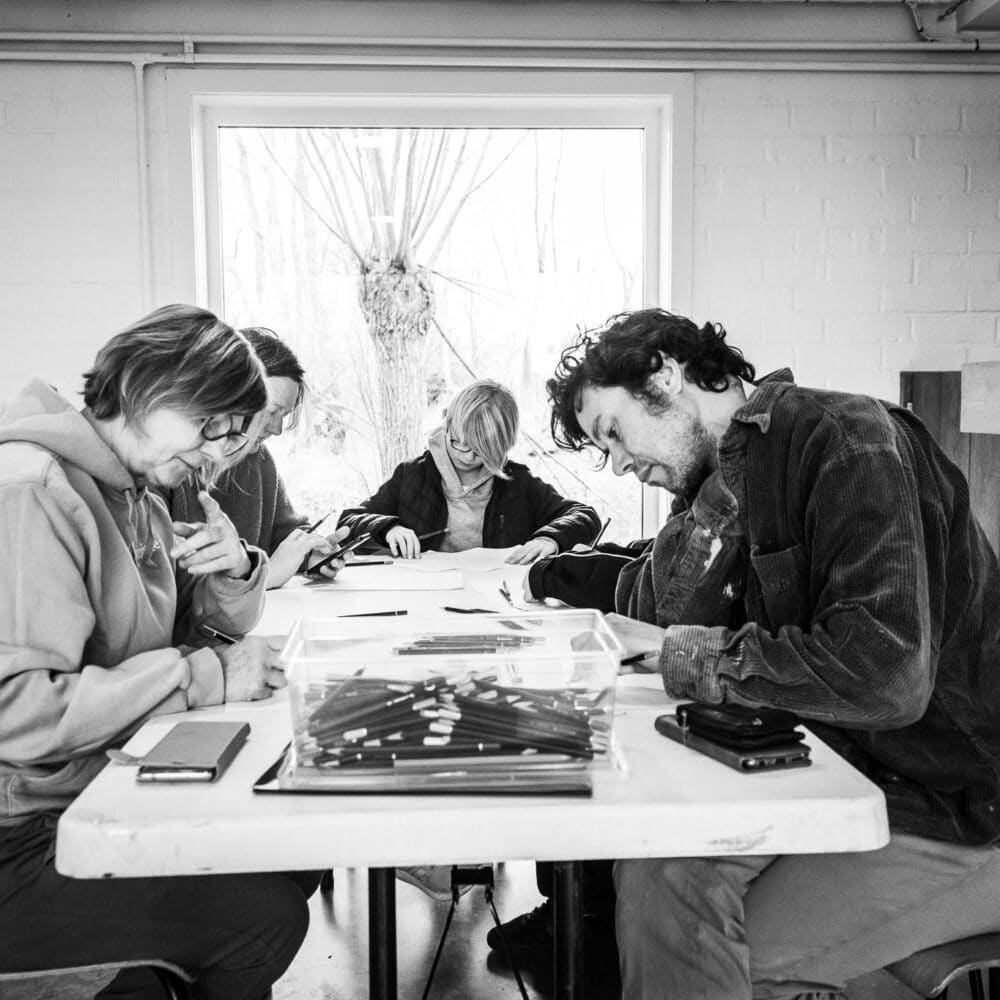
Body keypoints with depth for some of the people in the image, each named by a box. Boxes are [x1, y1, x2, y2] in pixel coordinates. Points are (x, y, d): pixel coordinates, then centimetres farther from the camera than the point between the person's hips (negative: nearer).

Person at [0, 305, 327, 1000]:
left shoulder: (136, 491, 9)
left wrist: (235, 570, -6)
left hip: (110, 791, 9)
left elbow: (220, 620, 17)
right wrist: (206, 675, -24)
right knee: (264, 917, -17)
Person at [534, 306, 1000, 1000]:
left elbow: (885, 674, -30)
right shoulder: (740, 468, 7)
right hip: (845, 770, 6)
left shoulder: (846, 437, -18)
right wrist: (726, 484, -16)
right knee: (659, 868, -14)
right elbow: (672, 610, -2)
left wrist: (681, 654, -20)